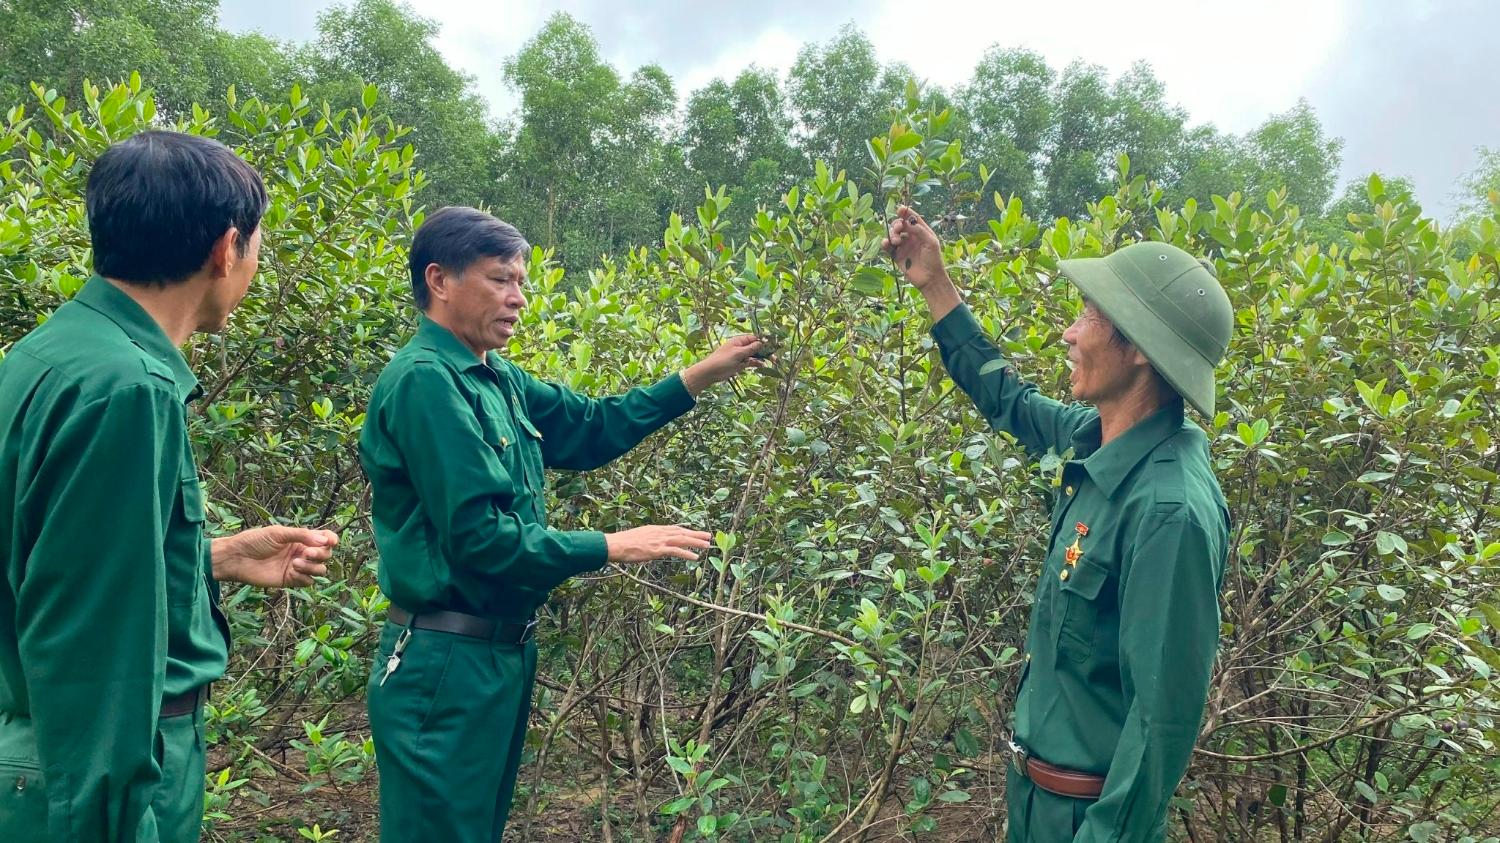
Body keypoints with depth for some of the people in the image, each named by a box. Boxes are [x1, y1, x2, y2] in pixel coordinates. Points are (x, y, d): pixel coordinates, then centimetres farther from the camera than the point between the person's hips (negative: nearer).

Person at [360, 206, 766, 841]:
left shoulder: (496, 379, 9)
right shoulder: (424, 381, -19)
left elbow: (588, 428, 15)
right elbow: (479, 536, -24)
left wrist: (699, 378, 10)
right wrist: (613, 547, -18)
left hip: (502, 653, 9)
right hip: (447, 664, -9)